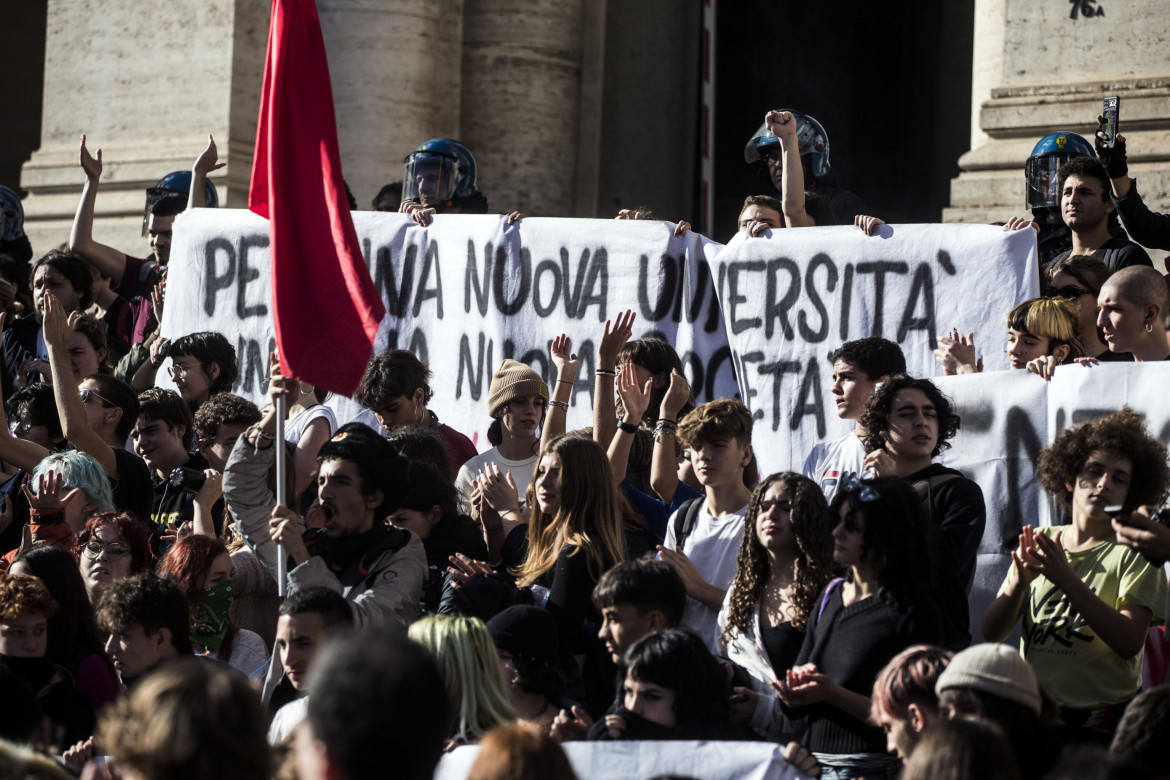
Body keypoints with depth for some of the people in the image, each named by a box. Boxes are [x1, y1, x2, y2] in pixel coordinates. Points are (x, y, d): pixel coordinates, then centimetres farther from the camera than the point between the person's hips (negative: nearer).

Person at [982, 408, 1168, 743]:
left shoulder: (1134, 553, 1)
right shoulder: (1038, 544, 13)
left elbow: (1129, 642, -14)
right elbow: (992, 633, 6)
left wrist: (1068, 581, -21)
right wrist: (1019, 582, -13)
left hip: (1101, 724, -3)